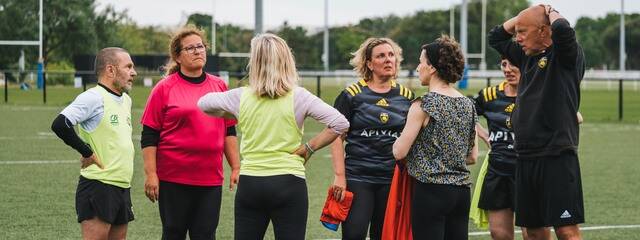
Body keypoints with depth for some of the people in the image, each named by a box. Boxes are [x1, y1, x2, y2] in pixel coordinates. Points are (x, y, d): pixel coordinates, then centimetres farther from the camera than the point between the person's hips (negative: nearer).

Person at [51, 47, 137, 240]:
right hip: (98, 186, -9)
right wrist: (87, 153, -16)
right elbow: (60, 125, -22)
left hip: (123, 186, 9)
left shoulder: (126, 100, 16)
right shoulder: (93, 98, -12)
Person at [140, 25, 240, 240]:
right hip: (173, 179, -3)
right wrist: (151, 174, -9)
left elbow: (229, 132, 16)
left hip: (211, 179, 3)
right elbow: (149, 136, -3)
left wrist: (235, 167, 11)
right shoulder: (165, 88, -2)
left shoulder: (219, 86, 10)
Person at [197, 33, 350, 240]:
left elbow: (203, 103, 17)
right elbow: (340, 124, -10)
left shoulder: (241, 97, 0)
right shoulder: (298, 97, -6)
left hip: (249, 183, 2)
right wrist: (309, 148, -2)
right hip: (288, 183, -2)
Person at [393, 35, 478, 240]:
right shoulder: (468, 105, 9)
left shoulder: (423, 105, -11)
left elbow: (399, 152, -10)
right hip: (462, 191, 7)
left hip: (431, 191, -7)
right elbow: (472, 157, 15)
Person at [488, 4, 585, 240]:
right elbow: (496, 38, 26)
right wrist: (527, 13, 14)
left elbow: (563, 30, -28)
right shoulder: (527, 56, 14)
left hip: (556, 156, -8)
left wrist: (551, 12, -6)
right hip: (526, 158, 8)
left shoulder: (565, 55, -7)